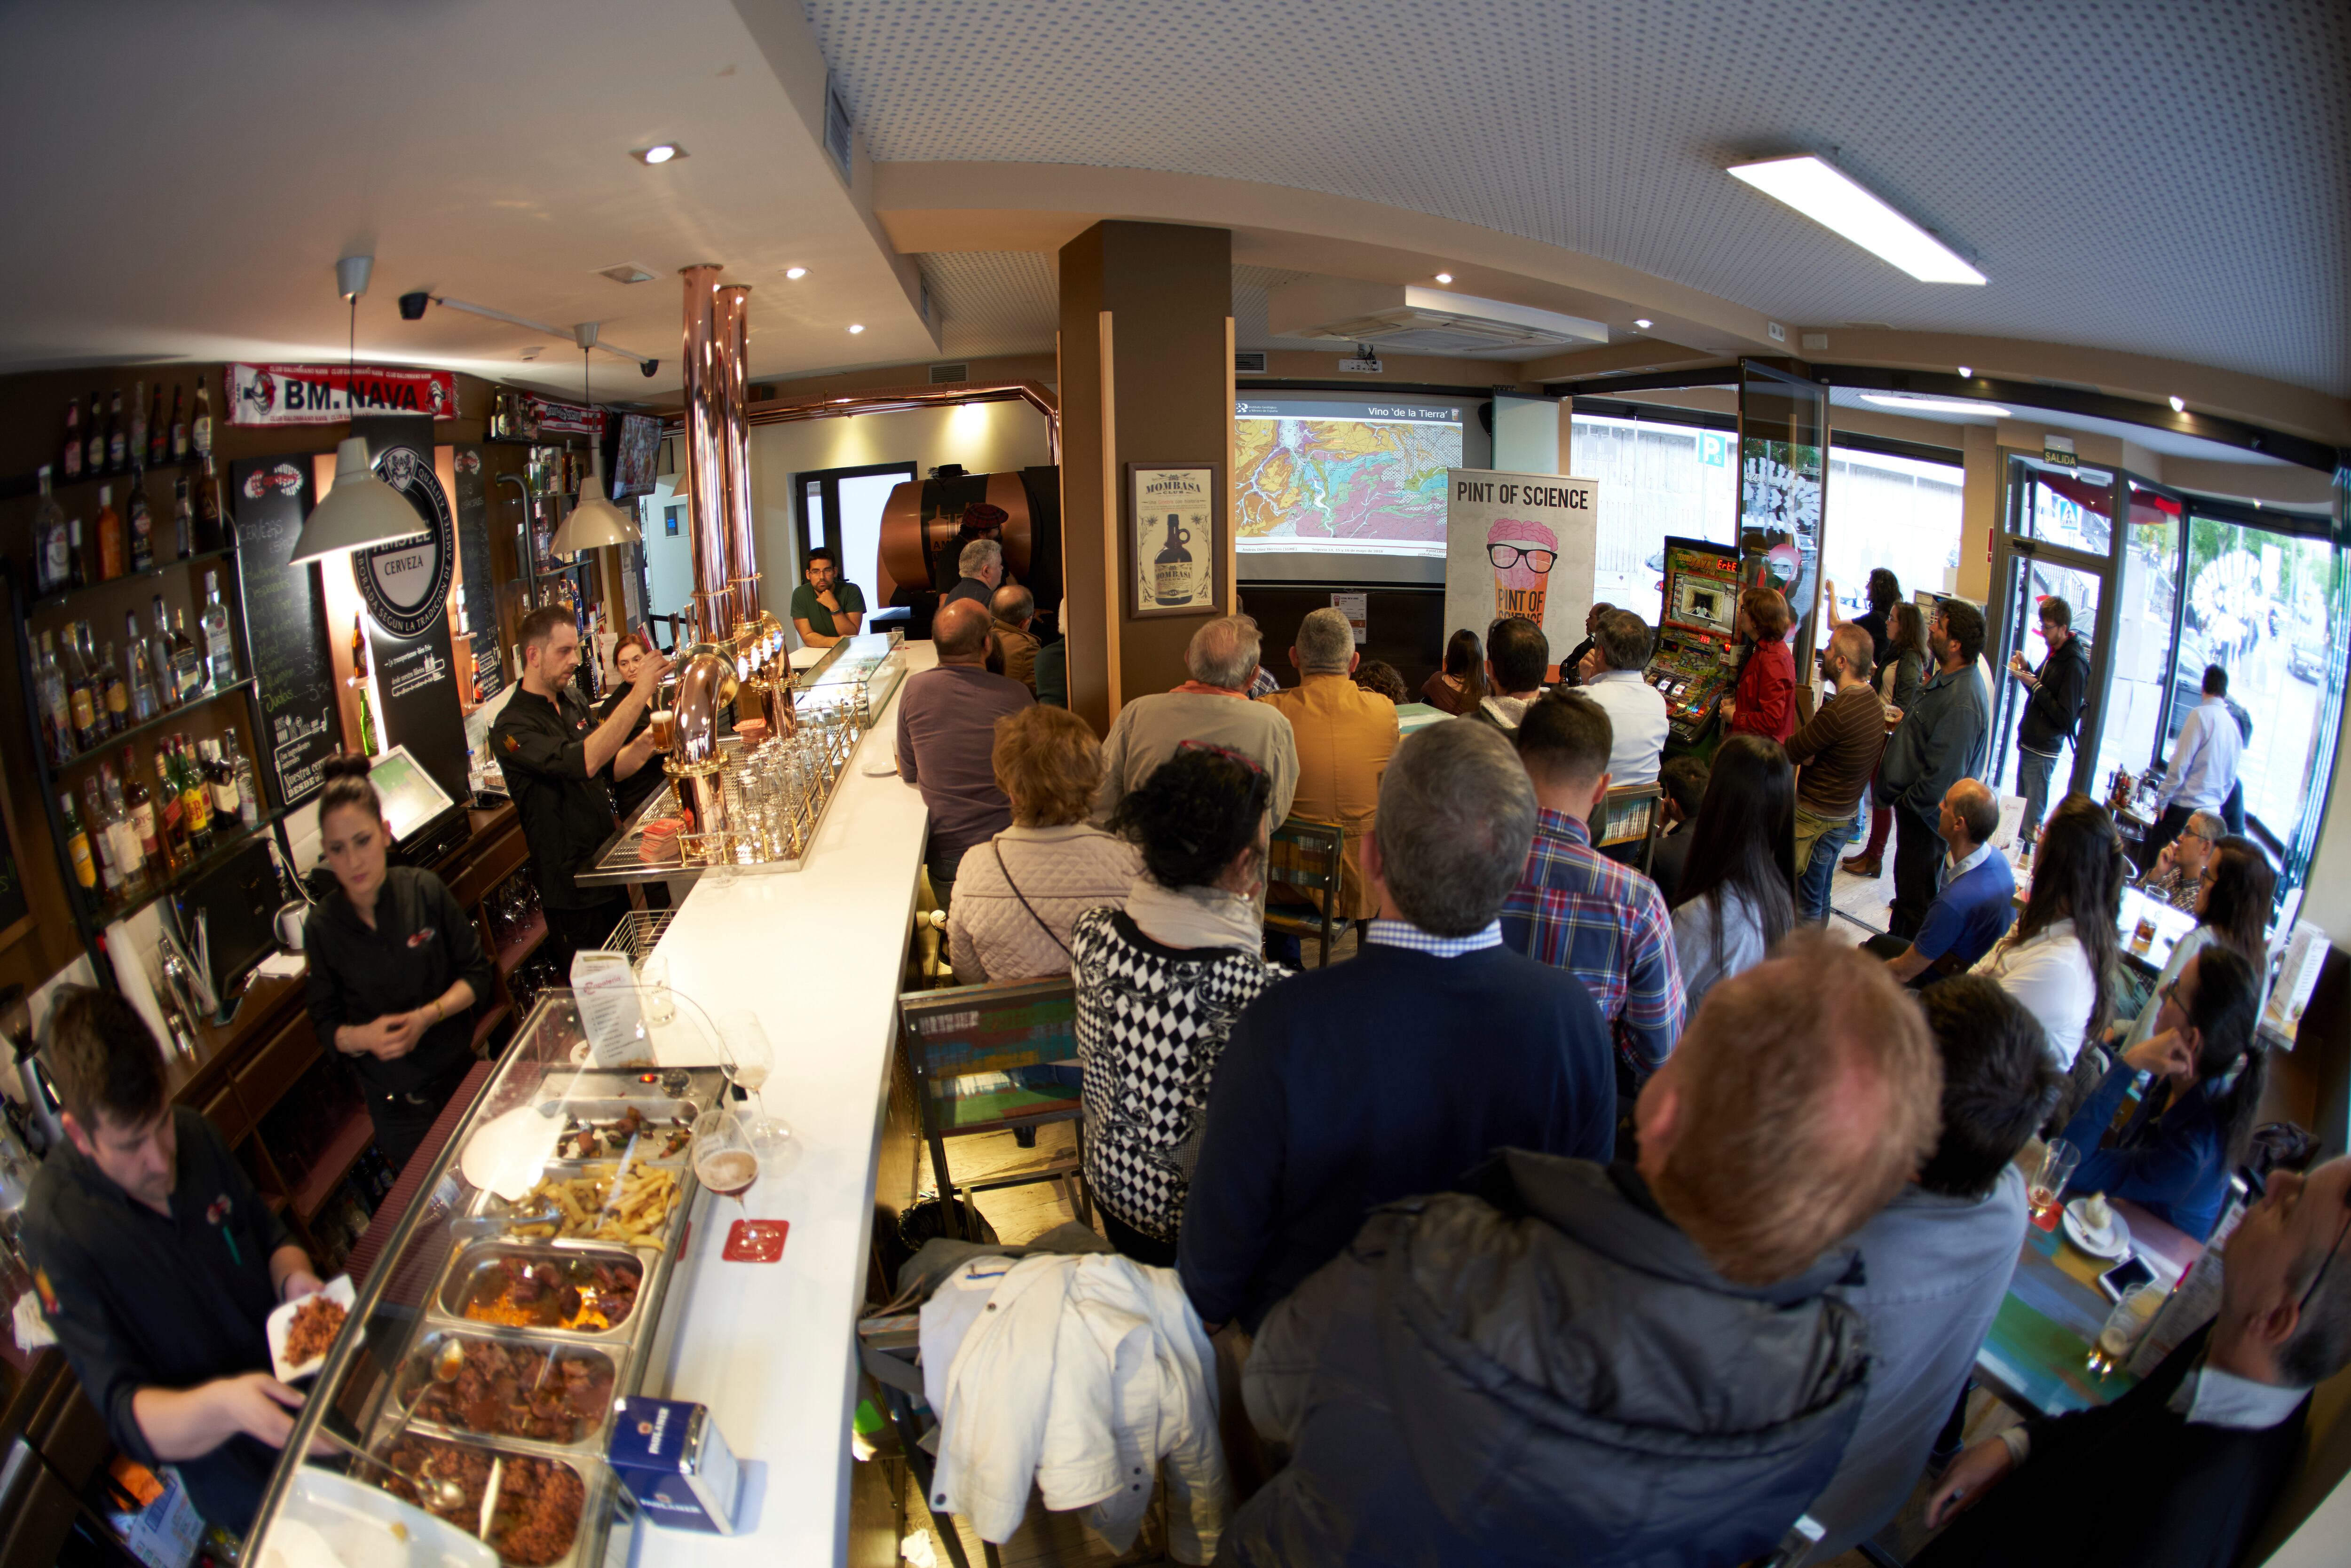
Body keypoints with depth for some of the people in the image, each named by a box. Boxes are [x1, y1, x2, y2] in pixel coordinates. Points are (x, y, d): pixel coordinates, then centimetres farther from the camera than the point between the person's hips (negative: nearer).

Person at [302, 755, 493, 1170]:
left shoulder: (425, 891, -13)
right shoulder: (322, 926, -10)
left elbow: (477, 973, -5)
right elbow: (326, 1024, -1)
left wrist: (427, 1016, -20)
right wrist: (362, 1036, -21)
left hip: (460, 1074, 0)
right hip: (394, 1103, 0)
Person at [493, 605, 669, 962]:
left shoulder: (575, 702, 6)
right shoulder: (512, 728, -18)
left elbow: (612, 768, 13)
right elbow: (583, 762, -34)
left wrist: (646, 742, -9)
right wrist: (638, 695, -36)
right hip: (571, 887, -7)